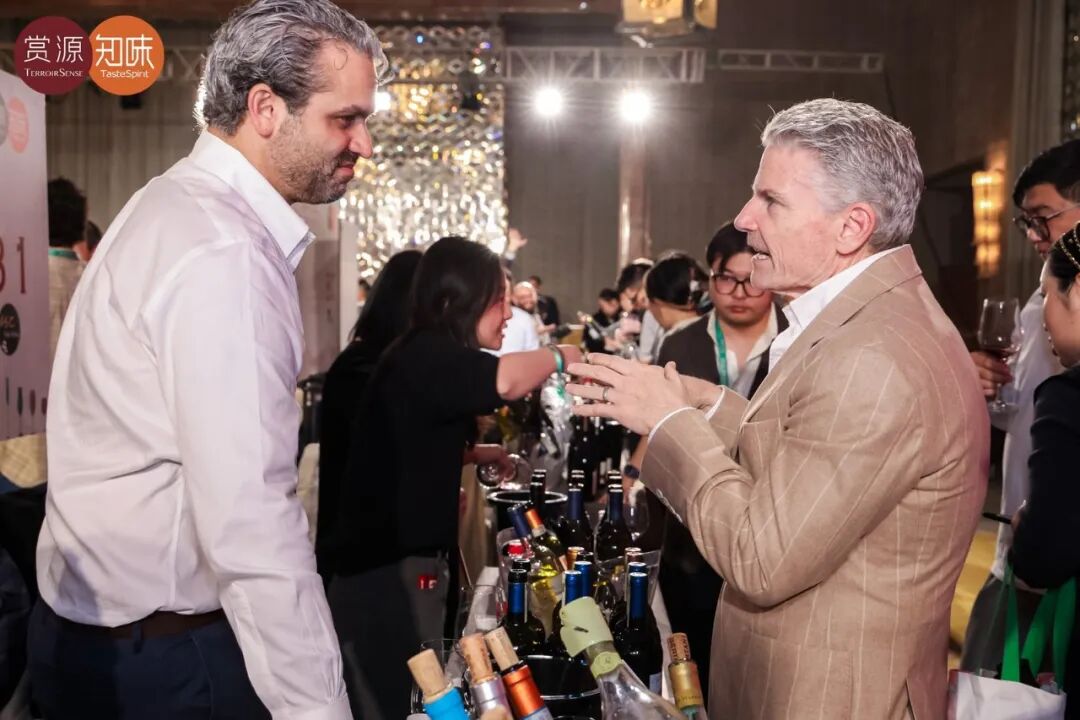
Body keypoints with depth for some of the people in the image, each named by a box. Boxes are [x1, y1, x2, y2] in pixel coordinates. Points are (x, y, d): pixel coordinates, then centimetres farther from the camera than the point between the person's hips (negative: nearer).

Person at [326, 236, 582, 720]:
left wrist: (474, 454, 13)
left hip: (403, 565, 10)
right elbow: (505, 380, -39)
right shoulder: (424, 358, -19)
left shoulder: (426, 358, 15)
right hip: (388, 576, -10)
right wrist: (559, 355, -19)